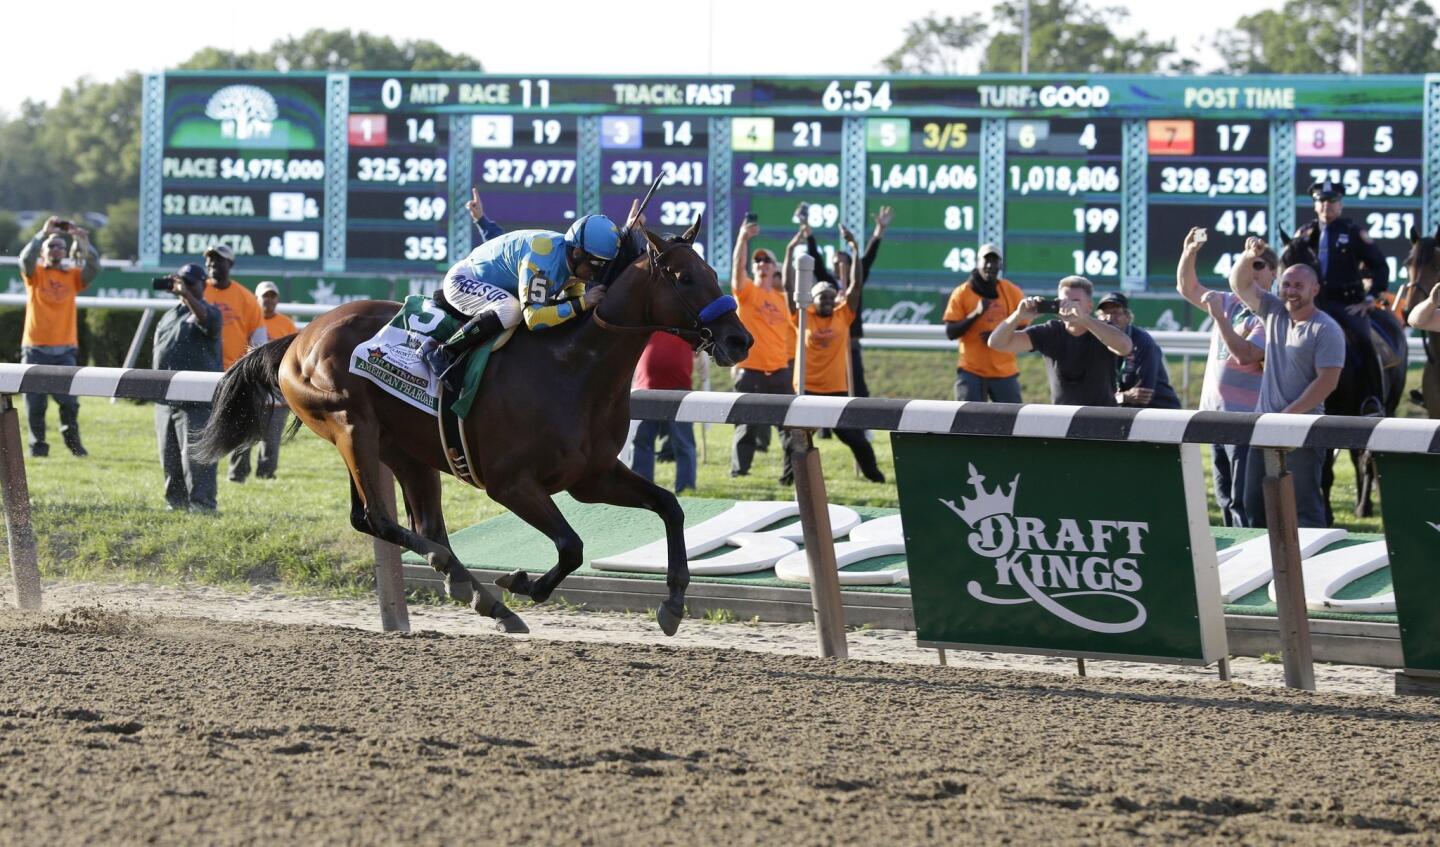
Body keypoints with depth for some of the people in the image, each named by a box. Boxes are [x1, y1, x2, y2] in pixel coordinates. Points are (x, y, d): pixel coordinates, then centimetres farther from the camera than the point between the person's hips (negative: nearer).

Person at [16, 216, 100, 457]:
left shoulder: (73, 275, 9)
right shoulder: (35, 273, 5)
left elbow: (93, 268, -6)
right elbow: (26, 259, -15)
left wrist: (83, 242, -20)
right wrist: (43, 233, -23)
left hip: (65, 349, 1)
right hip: (36, 349, -1)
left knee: (69, 400, -4)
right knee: (35, 401, -1)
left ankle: (71, 437, 15)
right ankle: (37, 444, 8)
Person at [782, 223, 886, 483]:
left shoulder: (843, 315, 4)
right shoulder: (803, 316, 0)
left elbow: (857, 285, 0)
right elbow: (789, 286, -6)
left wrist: (855, 251, -7)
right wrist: (791, 251, -11)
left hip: (837, 389, 1)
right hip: (808, 389, -1)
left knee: (855, 436, 4)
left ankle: (872, 473, 20)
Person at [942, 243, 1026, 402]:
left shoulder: (1013, 292, 3)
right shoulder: (962, 293, 0)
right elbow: (950, 333, -6)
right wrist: (976, 314, -19)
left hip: (1005, 373, 1)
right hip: (971, 372, -1)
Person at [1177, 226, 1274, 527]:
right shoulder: (1229, 302, 12)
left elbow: (1244, 354, -22)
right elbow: (1187, 289, 22)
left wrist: (1218, 316, -20)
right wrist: (1188, 253, 6)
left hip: (1246, 418, -8)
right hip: (1216, 413, 8)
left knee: (1243, 502, -11)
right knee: (1225, 500, 13)